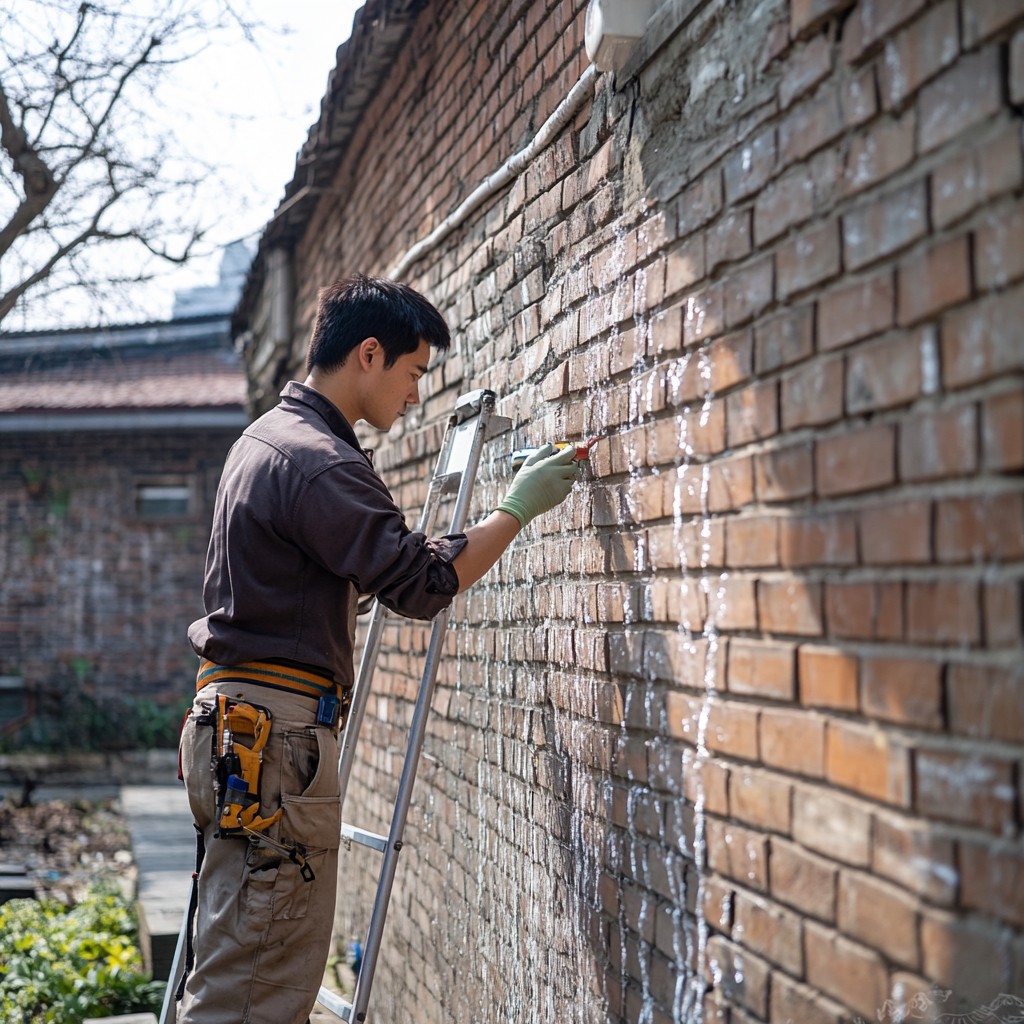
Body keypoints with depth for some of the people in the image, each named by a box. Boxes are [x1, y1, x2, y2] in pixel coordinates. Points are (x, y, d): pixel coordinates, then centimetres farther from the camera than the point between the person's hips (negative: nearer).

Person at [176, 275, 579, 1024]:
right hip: (277, 732, -10)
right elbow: (421, 583, -16)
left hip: (237, 726, 10)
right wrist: (518, 508, -7)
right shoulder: (319, 461, -16)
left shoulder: (265, 438, 17)